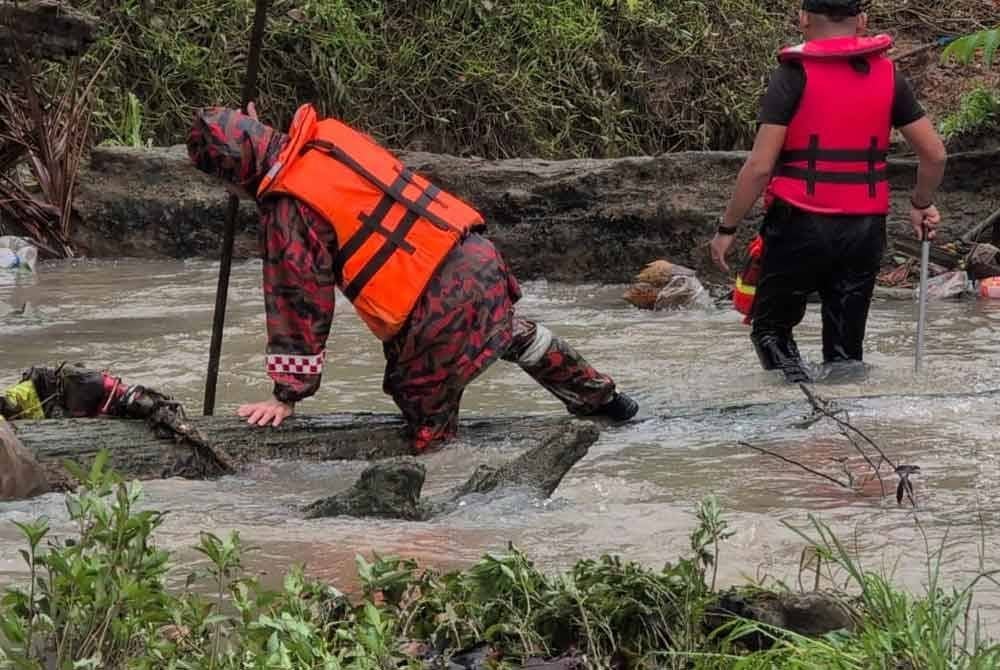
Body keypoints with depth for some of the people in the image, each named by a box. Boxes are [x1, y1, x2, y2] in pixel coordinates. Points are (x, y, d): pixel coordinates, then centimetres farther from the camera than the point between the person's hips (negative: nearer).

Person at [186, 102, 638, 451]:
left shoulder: (288, 212, -14)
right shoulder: (330, 135, 4)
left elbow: (300, 303, -11)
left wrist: (287, 393, -4)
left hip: (437, 313, -9)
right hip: (475, 256, 9)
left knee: (430, 430, 3)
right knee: (516, 335, 36)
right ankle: (601, 397, 53)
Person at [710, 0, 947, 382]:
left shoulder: (795, 75, -7)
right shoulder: (887, 76, 5)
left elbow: (760, 166, -12)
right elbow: (935, 154, 7)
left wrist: (727, 228, -3)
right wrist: (922, 204, 25)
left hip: (800, 225, -3)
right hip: (865, 230, 4)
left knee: (771, 326, 13)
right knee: (846, 346, 12)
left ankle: (792, 374, -14)